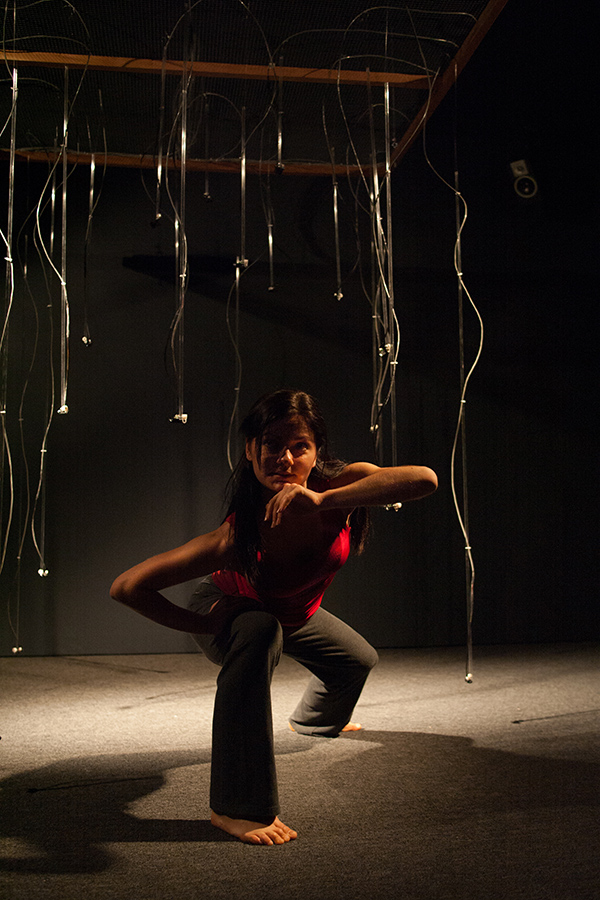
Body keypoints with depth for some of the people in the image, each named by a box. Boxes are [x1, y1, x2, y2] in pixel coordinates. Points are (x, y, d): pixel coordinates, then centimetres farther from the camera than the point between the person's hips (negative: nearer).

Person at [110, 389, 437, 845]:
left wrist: (323, 500, -58)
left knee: (358, 660, 26)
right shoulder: (237, 537, -43)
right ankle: (238, 806, -30)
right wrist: (202, 626, -33)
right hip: (227, 611, -5)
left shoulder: (341, 485, -35)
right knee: (258, 634, -40)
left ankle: (313, 720, 64)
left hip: (296, 613, 5)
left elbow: (425, 479, -53)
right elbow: (128, 587, -41)